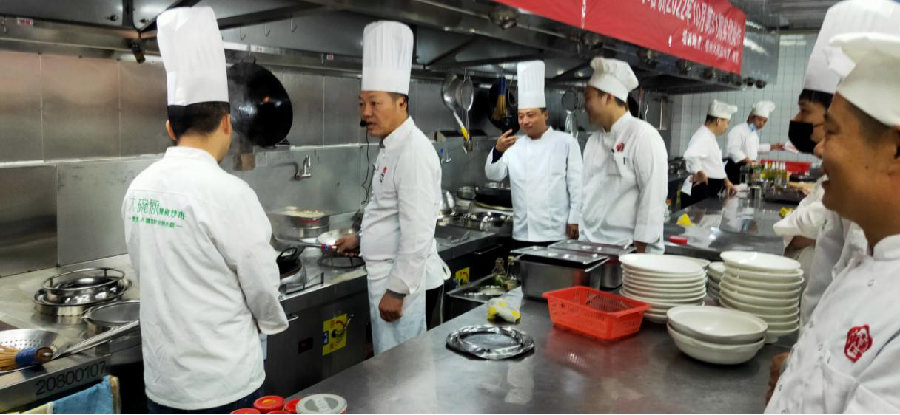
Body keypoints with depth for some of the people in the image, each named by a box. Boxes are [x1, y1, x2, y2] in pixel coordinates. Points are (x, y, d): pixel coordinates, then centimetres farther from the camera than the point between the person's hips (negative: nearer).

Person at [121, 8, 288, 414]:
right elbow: (263, 286, -13)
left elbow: (153, 277, 7)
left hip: (162, 380, 6)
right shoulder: (226, 192, -22)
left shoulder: (140, 188, -2)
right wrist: (273, 322, 7)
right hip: (223, 382, -6)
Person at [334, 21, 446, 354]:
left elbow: (417, 231, -24)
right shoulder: (392, 147, 12)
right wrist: (362, 240, 21)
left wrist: (397, 290, -21)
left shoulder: (414, 152, -20)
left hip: (401, 277, -10)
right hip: (384, 273, 10)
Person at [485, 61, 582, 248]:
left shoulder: (566, 142, 0)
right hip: (522, 234, 3)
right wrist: (498, 151, -18)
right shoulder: (514, 146, 10)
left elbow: (577, 184, -3)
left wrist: (575, 220, -8)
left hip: (556, 234, -3)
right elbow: (494, 175, 1)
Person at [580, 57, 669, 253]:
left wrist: (641, 249, -16)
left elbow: (653, 197, -15)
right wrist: (582, 238, 13)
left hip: (627, 247, -6)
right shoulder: (594, 140, 12)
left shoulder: (643, 136, -10)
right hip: (591, 245, 6)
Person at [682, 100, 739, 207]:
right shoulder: (702, 137, -17)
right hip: (699, 194, -10)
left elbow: (716, 166, 29)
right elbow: (690, 156, -39)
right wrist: (700, 173, -31)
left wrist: (726, 181, 24)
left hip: (709, 193, 10)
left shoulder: (710, 137, 17)